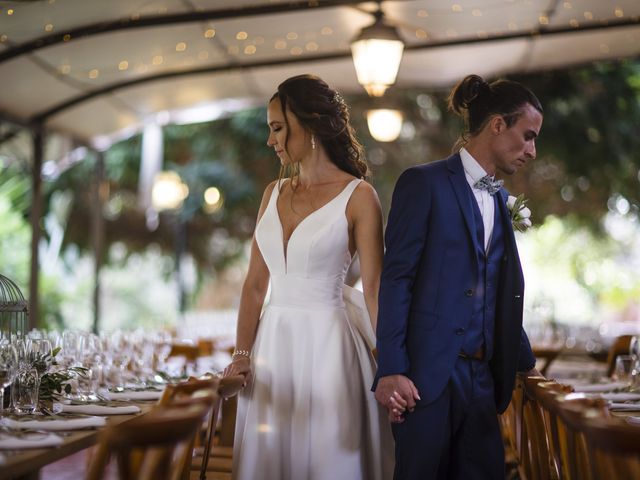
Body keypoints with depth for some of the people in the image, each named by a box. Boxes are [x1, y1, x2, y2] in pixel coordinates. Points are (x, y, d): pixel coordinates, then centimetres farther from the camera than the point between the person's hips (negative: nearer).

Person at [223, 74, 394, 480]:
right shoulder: (274, 193, 10)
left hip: (327, 346, -5)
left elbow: (374, 291, -9)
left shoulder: (358, 196, -6)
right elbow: (255, 284, 10)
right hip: (272, 344, 5)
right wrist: (242, 354, 0)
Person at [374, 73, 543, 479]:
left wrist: (526, 363, 22)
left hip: (483, 375, 7)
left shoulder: (499, 198, 18)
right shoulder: (425, 183, -4)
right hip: (429, 372, -7)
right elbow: (395, 279, -10)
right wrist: (391, 370, -16)